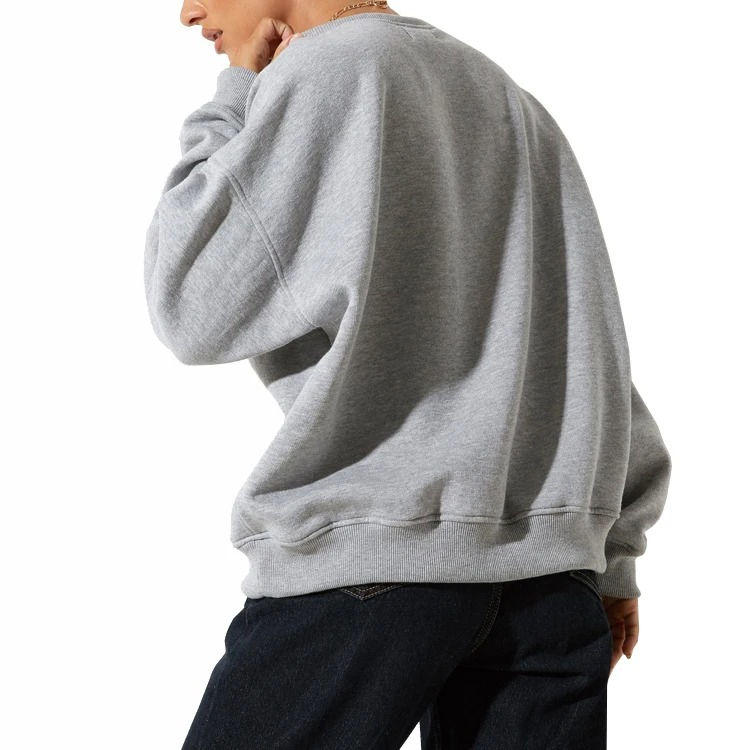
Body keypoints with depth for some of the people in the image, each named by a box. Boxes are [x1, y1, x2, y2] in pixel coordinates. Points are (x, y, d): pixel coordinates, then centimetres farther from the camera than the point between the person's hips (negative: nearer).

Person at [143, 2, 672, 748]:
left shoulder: (328, 72, -4)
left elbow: (193, 311, -4)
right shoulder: (513, 101, 19)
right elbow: (596, 346, 18)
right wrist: (612, 558, 21)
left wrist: (233, 98, 6)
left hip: (366, 555, -7)